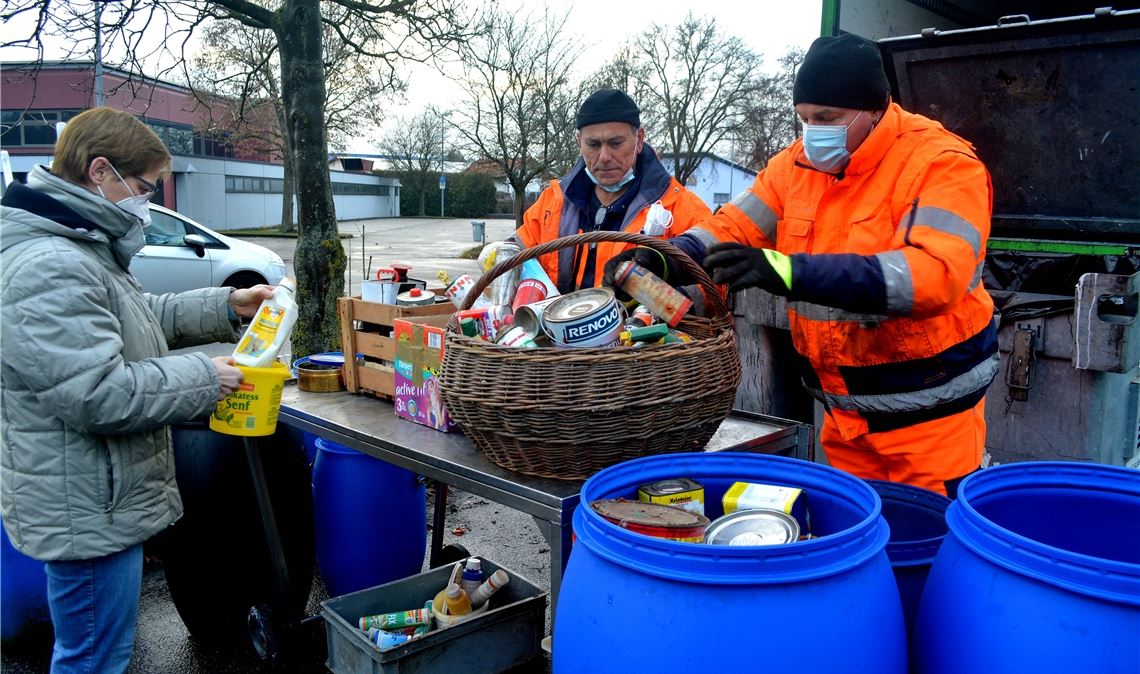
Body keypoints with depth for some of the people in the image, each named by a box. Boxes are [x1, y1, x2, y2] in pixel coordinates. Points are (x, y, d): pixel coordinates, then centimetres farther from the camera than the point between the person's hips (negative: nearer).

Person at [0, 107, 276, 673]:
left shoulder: (82, 250, 11)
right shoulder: (50, 269, -25)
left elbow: (143, 318, 22)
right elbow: (98, 395, -30)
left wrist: (226, 306, 10)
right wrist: (205, 378, -18)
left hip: (100, 504, 11)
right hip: (87, 514, -11)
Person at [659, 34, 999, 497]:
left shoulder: (943, 164, -16)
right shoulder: (799, 163, 2)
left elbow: (936, 273, -31)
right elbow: (734, 228, 0)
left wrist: (793, 273, -40)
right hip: (843, 410, 5)